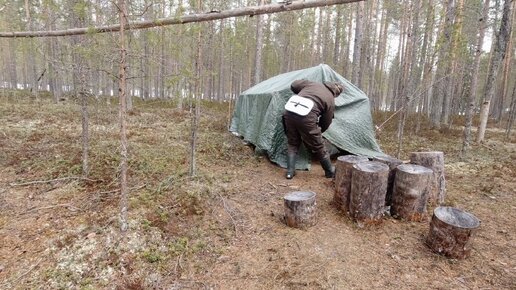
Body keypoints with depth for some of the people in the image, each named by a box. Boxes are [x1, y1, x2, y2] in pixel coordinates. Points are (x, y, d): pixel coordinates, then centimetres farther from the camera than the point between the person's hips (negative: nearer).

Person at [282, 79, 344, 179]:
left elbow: (294, 85, 20)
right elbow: (325, 123, 18)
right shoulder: (330, 100, 14)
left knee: (292, 143, 23)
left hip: (289, 112, 4)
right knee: (317, 147, 13)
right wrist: (319, 131, 37)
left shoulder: (313, 84, 23)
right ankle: (331, 172, 32)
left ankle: (290, 171, 19)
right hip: (305, 117, -4)